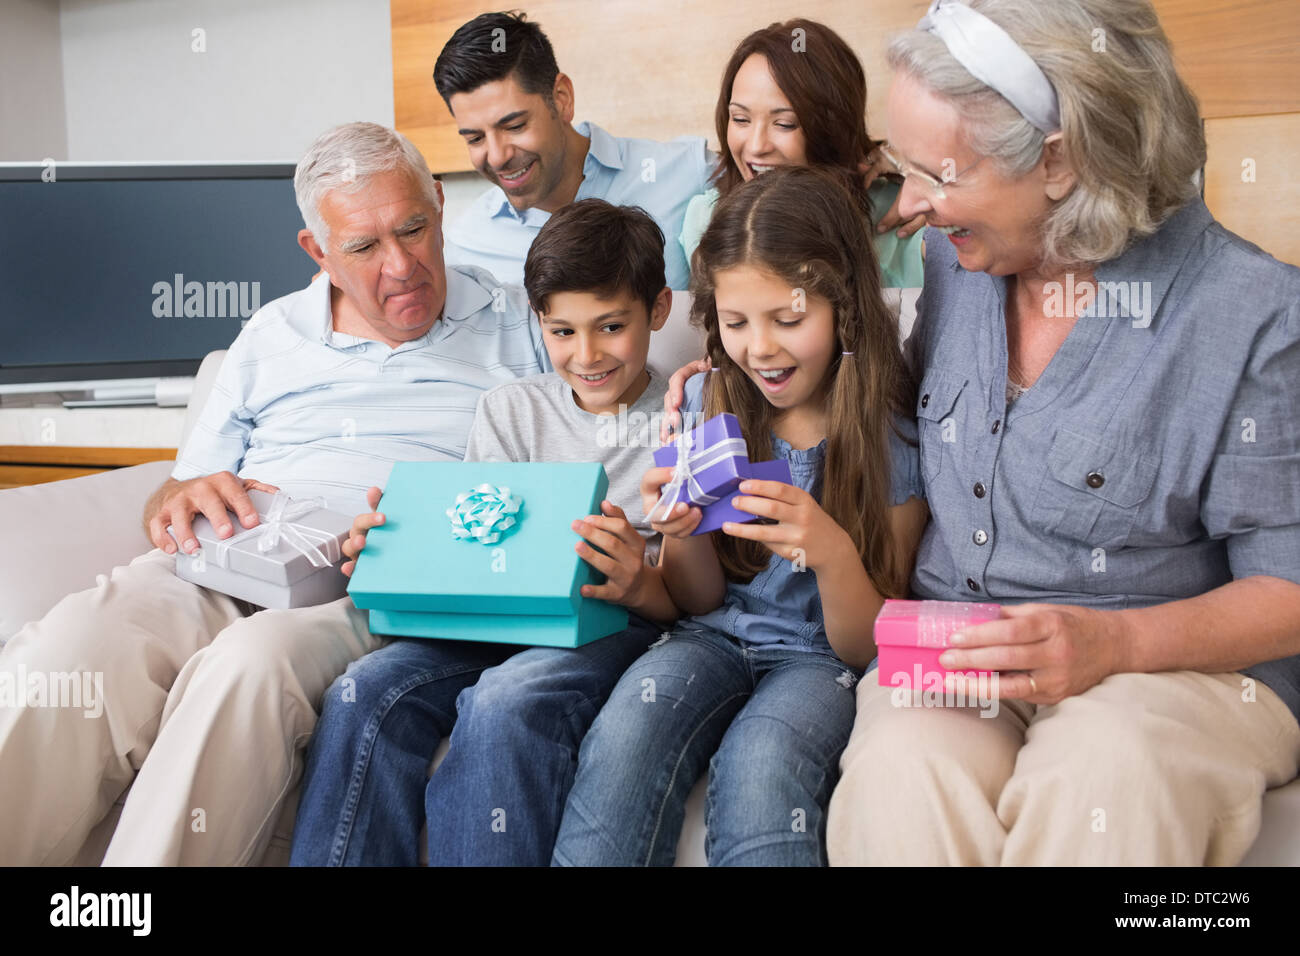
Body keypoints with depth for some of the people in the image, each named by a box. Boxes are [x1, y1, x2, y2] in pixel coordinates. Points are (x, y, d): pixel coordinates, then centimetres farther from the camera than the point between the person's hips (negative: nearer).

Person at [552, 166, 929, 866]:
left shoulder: (892, 439, -6)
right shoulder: (708, 406, 2)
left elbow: (863, 647, -4)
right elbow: (700, 602, 8)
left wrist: (833, 554, -26)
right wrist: (685, 533, -15)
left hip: (819, 658, -2)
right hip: (715, 636, 3)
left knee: (759, 764, -36)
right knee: (630, 727, -32)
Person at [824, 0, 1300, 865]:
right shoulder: (953, 263, 6)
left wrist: (1116, 641, -24)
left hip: (1184, 665, -3)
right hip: (950, 658, 4)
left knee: (1107, 767, -39)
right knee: (903, 762, -32)